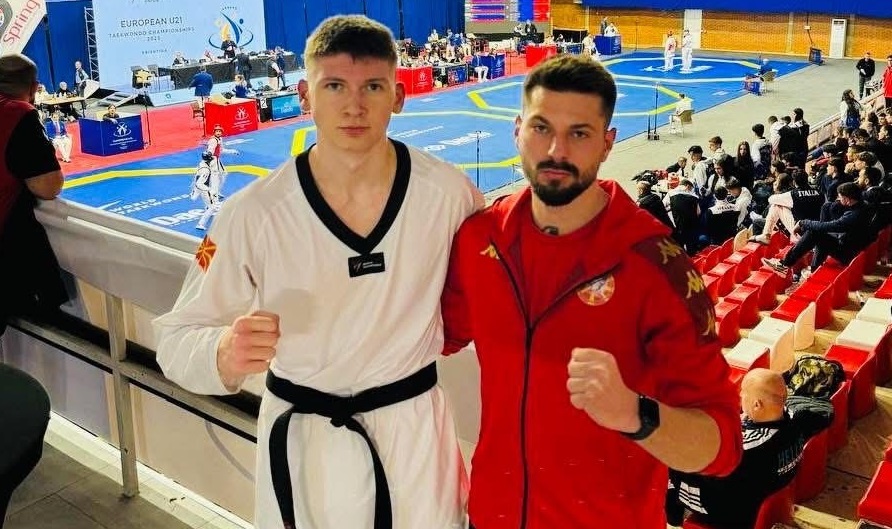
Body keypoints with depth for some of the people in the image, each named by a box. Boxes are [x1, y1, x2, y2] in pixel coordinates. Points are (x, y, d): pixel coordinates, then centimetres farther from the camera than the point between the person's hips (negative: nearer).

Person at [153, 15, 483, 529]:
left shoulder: (447, 191, -13)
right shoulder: (253, 214, -17)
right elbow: (177, 337, -11)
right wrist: (223, 355, -32)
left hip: (414, 429, 1)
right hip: (300, 440, 0)